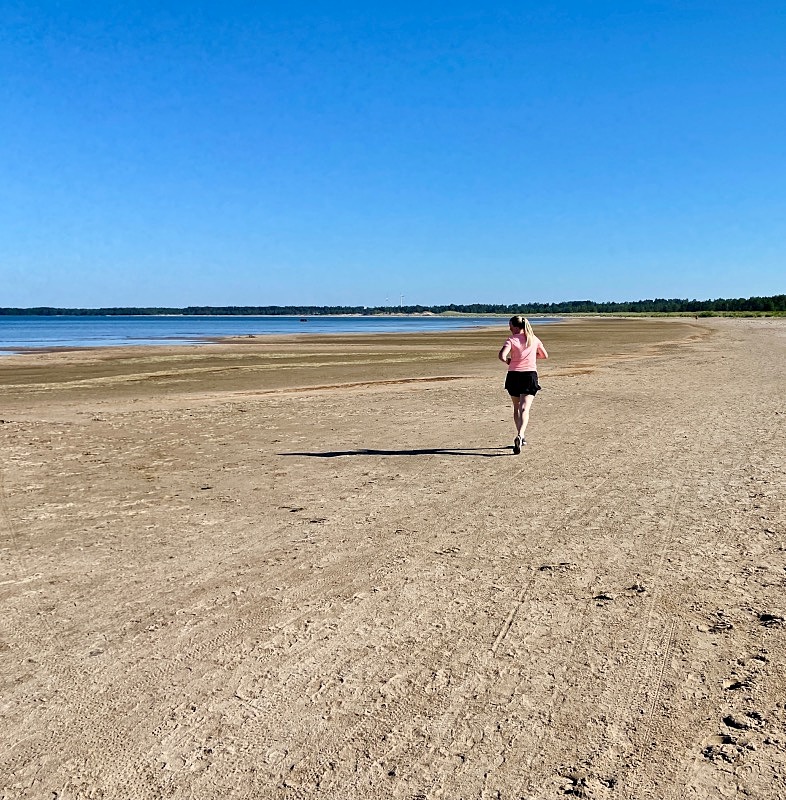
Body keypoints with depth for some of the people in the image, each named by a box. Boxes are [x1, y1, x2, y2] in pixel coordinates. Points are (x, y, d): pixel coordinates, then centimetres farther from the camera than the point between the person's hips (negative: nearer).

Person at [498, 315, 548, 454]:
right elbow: (545, 355, 18)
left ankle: (520, 437, 25)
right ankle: (520, 436, -29)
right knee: (524, 409, -8)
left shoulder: (511, 339, -5)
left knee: (517, 408, 17)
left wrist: (508, 361, 1)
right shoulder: (534, 339, 7)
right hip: (530, 375, 1)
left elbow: (502, 356, -20)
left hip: (514, 375, -1)